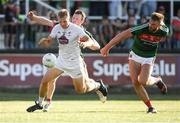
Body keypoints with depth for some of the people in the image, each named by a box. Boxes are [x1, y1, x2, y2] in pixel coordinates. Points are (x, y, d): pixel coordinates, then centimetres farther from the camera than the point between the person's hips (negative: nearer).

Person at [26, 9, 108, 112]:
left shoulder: (76, 29, -18)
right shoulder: (56, 28, -3)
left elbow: (90, 41, -23)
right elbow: (47, 43, 0)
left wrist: (85, 43, -47)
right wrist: (44, 41, -24)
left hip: (74, 63, -4)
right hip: (61, 61, 4)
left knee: (81, 90, 3)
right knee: (45, 80, -8)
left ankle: (98, 85, 34)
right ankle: (39, 104, 12)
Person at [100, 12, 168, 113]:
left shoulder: (164, 32, -20)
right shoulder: (141, 29, -27)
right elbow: (122, 36, -21)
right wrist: (107, 47, -18)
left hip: (149, 58, 0)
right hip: (135, 56, 0)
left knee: (142, 81, -21)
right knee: (135, 82, -11)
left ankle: (157, 80, 13)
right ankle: (150, 107, 1)